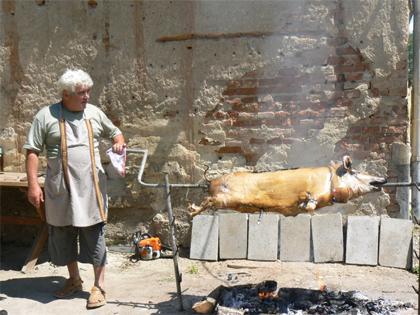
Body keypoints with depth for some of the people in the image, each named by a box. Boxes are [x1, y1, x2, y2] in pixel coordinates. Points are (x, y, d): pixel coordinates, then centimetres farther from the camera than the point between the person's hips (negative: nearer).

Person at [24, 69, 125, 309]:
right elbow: (32, 152, -3)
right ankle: (74, 281, 32)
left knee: (95, 239, 3)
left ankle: (99, 287, 14)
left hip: (91, 189, 1)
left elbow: (115, 132, 20)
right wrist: (33, 184, -10)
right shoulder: (46, 116, -3)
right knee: (63, 237, 13)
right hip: (61, 190, 0)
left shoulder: (95, 113, 6)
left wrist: (119, 142, -3)